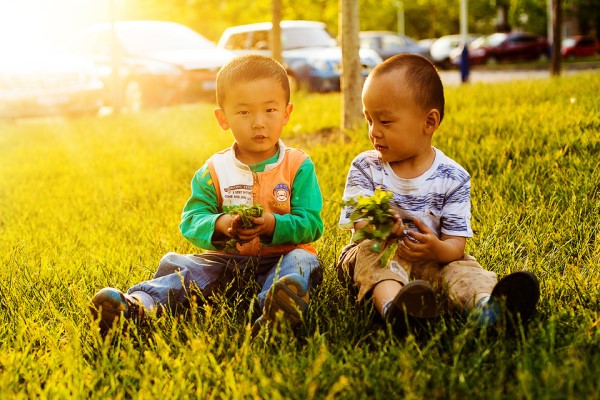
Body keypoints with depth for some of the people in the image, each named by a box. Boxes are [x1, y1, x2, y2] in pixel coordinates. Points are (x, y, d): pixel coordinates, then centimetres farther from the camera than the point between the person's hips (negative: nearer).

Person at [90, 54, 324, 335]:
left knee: (300, 260, -33)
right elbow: (191, 220, -2)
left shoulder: (299, 167, -1)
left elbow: (311, 224, -7)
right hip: (227, 258, 2)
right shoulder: (214, 171, 4)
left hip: (280, 256, -2)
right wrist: (220, 224, -25)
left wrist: (273, 225, -26)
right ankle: (136, 304, -46)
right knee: (183, 268, -20)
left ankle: (280, 306, -64)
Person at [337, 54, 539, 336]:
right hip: (379, 254, 0)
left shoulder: (453, 178, -4)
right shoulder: (364, 168, -1)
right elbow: (360, 226, -10)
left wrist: (437, 249, -33)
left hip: (432, 260, 0)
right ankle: (393, 306, -62)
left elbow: (456, 244, -8)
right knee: (369, 251, -31)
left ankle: (485, 304, -61)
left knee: (460, 265, -26)